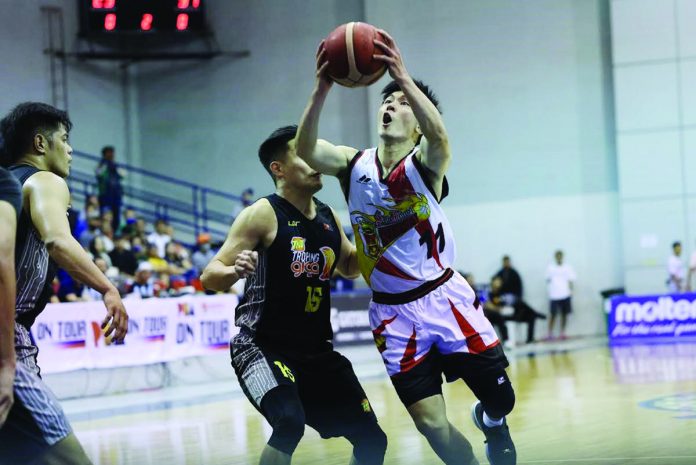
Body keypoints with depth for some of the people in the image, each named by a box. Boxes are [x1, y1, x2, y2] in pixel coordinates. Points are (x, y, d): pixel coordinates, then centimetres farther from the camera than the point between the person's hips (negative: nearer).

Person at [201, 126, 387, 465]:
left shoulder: (328, 218, 7)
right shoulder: (263, 214, -11)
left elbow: (351, 266, 25)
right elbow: (209, 276, -14)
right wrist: (235, 271, -37)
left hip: (317, 351, 7)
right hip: (263, 347, -7)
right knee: (290, 423, -32)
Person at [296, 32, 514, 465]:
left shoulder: (425, 163, -8)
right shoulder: (355, 164, -1)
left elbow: (439, 135, -33)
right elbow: (306, 149, -20)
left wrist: (404, 79, -46)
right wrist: (321, 90, -35)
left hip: (445, 296, -1)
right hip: (394, 312, 1)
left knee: (501, 397, 5)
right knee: (432, 425, -5)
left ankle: (491, 422, 40)